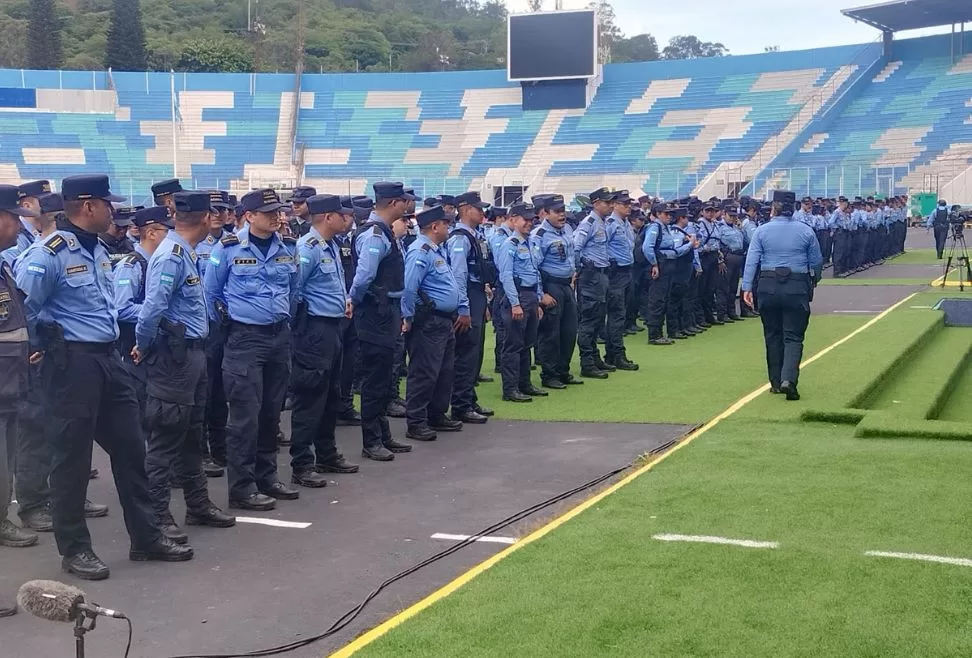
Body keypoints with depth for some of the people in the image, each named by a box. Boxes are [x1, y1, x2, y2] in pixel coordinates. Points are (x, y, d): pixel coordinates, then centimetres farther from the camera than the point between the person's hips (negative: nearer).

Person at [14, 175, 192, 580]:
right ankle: (74, 548, 14)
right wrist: (51, 342, -4)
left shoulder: (99, 250, 12)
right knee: (73, 457, 2)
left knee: (130, 447, 12)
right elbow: (21, 304, -17)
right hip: (73, 363, -9)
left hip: (108, 359, 9)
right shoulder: (51, 253, -15)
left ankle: (146, 538, 22)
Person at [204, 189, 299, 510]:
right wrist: (227, 321, 7)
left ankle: (266, 476, 24)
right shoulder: (229, 248, -8)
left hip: (280, 336, 5)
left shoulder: (287, 248, 6)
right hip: (245, 338, -5)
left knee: (271, 412, 12)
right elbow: (211, 291, 2)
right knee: (245, 415, -6)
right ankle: (242, 488, 1)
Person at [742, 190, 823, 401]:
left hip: (769, 287, 1)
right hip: (797, 287, -1)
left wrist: (747, 287, -6)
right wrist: (813, 283, 24)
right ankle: (788, 379, -18)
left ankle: (776, 382, 19)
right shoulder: (806, 231, 0)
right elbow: (817, 262, 7)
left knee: (773, 335, 13)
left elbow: (752, 260, -7)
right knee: (793, 336, 1)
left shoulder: (762, 231, -2)